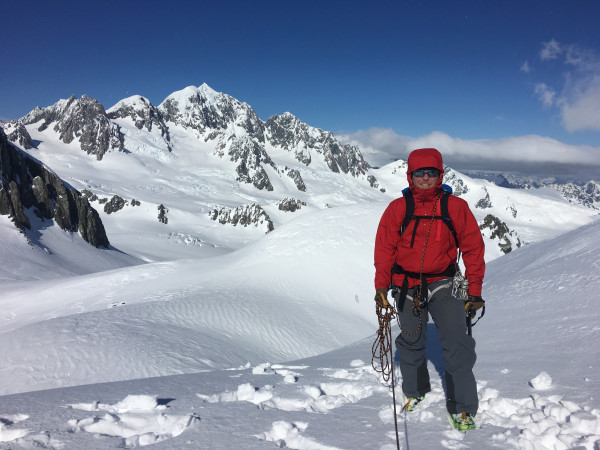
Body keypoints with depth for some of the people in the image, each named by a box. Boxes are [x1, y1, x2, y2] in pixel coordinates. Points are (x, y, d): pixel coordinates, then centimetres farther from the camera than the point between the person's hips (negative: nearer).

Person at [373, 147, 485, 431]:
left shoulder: (455, 207, -5)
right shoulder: (397, 208, -4)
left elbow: (473, 247, 0)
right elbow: (384, 249, 1)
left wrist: (474, 291, -2)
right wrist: (381, 286, -5)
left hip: (442, 284, -1)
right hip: (407, 285, 1)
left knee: (456, 344, -10)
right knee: (411, 343, 14)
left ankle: (462, 407, 6)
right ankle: (415, 392, 37)